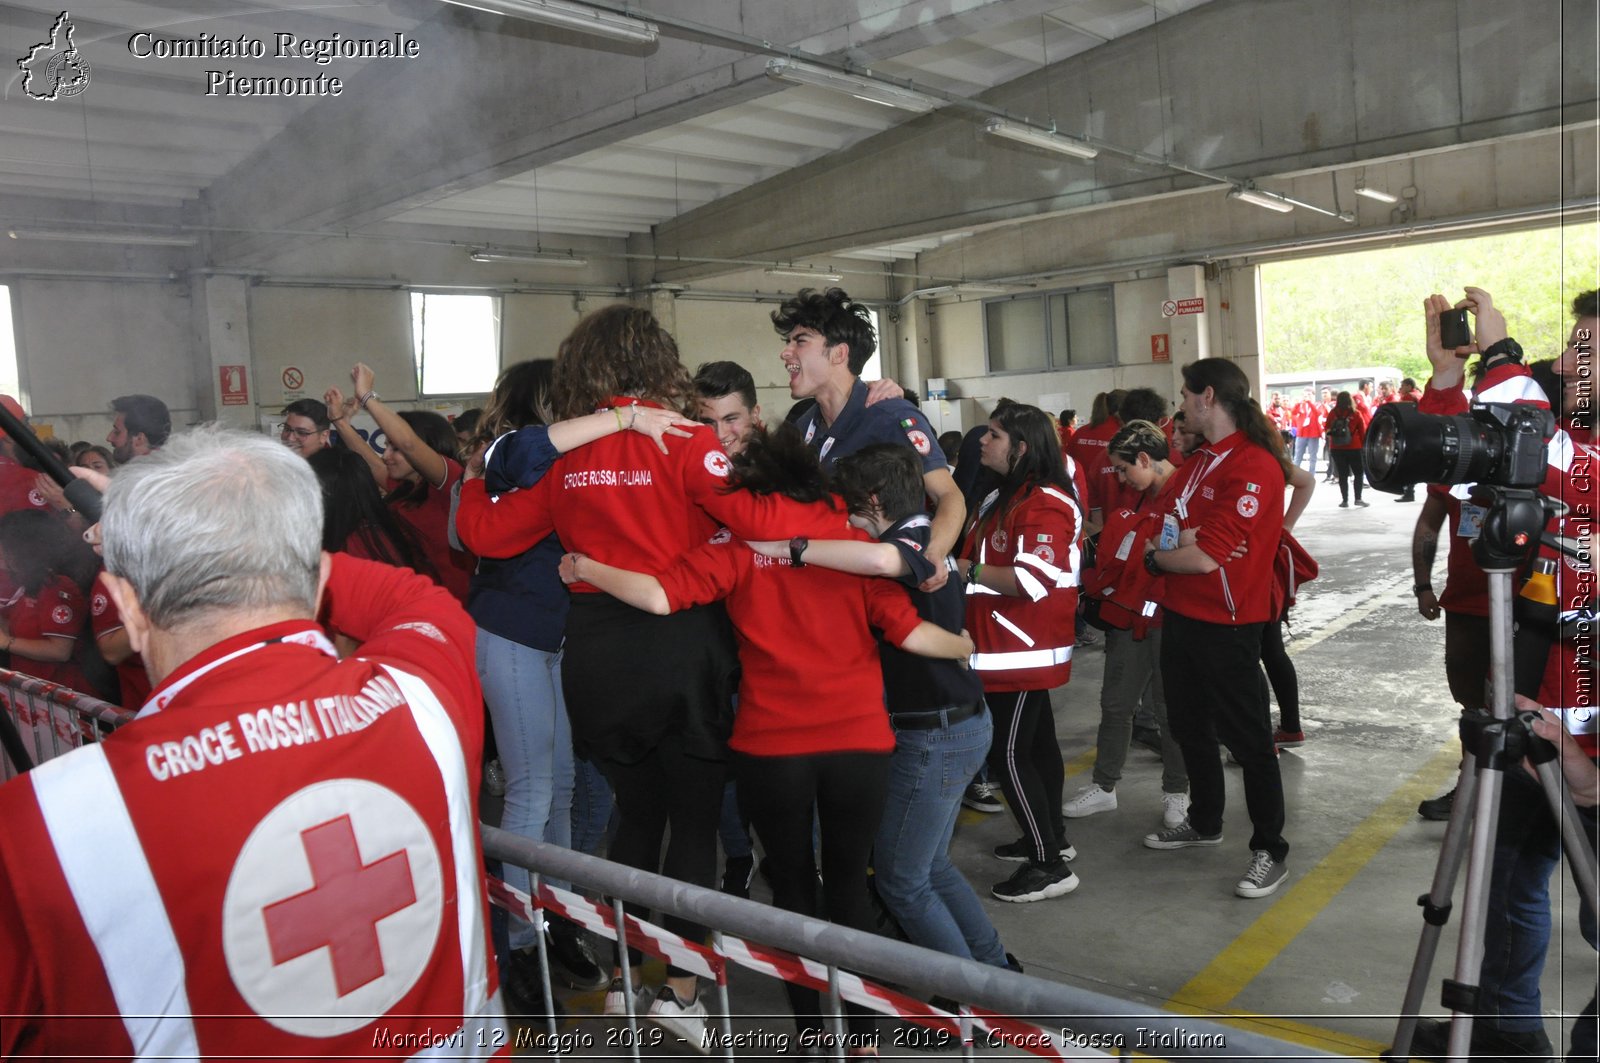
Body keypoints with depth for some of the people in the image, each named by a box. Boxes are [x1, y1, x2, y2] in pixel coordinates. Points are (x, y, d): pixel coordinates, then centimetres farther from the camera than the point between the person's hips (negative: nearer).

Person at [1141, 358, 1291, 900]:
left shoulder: (1254, 466, -20)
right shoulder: (1199, 460, 9)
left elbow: (1205, 559, -25)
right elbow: (1173, 526, 16)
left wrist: (1155, 555, -8)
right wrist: (1179, 545, -6)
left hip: (1226, 625, -9)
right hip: (1181, 613, 10)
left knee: (1248, 739, 3)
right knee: (1189, 725, 22)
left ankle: (1270, 851, 17)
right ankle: (1204, 822, 41)